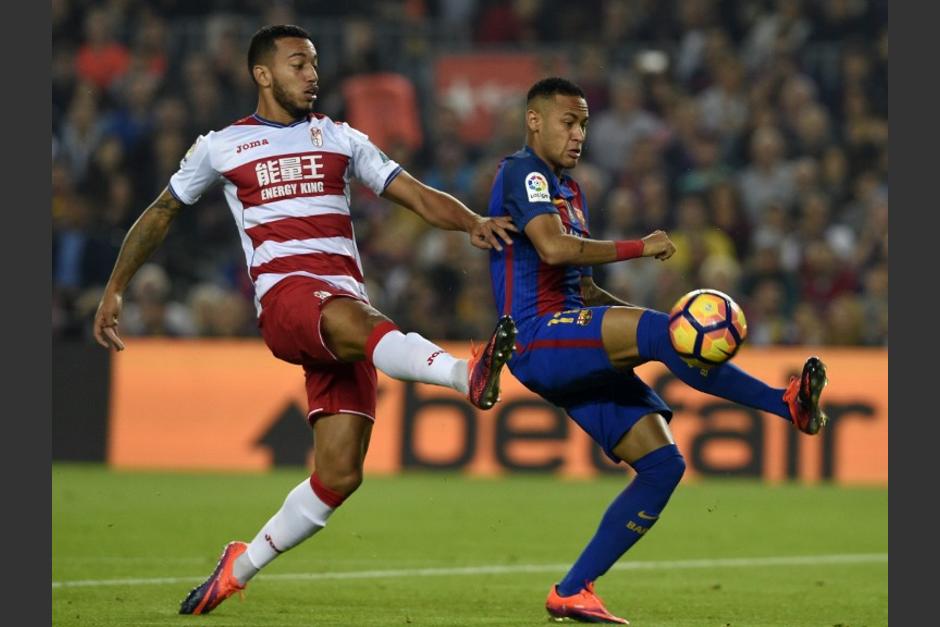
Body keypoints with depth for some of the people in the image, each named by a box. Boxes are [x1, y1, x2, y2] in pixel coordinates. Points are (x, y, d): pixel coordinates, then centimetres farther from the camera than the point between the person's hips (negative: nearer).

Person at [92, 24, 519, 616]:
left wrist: (473, 222, -7)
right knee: (357, 319, -40)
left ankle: (241, 566, 10)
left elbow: (417, 194, 12)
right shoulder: (221, 147, 17)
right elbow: (161, 213, 28)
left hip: (348, 311, 3)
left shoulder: (343, 140, 21)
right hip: (284, 295, -3)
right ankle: (466, 373, -67)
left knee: (340, 474, -8)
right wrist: (115, 289, 28)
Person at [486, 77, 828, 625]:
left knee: (663, 462, -2)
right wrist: (639, 248, -19)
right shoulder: (523, 173, -4)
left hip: (575, 356, 10)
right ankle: (786, 404, -33)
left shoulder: (570, 190, 26)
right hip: (537, 339, -10)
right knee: (655, 332, -33)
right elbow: (553, 248, -22)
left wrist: (645, 321, 14)